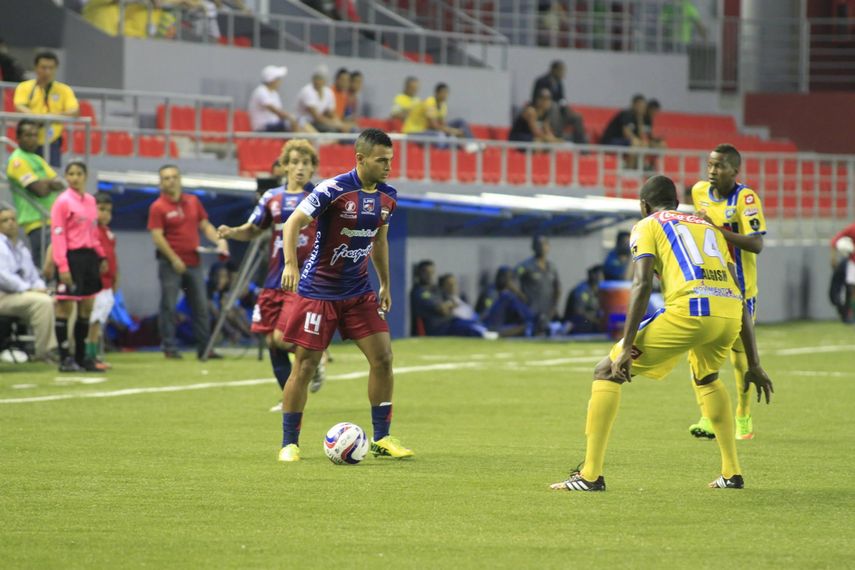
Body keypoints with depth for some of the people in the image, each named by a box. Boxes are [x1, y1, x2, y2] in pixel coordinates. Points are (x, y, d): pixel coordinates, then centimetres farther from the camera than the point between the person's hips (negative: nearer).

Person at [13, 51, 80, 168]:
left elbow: (75, 111, -5)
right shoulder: (24, 87, 6)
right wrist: (36, 116, -32)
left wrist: (59, 115, -28)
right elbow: (19, 107, -10)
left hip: (51, 143, 0)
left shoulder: (64, 90, 7)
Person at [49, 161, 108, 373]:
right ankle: (64, 359, 0)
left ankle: (81, 357, 16)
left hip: (89, 257, 7)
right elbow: (58, 236, -12)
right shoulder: (63, 202, -8)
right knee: (65, 308, -4)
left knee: (86, 308, 9)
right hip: (71, 257, -7)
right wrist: (62, 266, -19)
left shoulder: (90, 200, 12)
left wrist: (101, 256, 12)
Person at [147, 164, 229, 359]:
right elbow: (157, 237, -11)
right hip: (171, 264, -5)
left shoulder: (193, 202, 12)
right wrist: (174, 259, -17)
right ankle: (169, 348, 1)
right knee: (168, 307, -3)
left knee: (200, 307, 6)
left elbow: (205, 226, 17)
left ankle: (204, 348, 10)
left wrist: (219, 240, -1)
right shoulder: (158, 207, -5)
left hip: (194, 262, 5)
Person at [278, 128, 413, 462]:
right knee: (305, 365, -3)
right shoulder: (333, 190, -18)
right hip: (318, 291, -5)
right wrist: (291, 264, -35)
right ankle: (289, 444, 7)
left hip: (359, 293, 6)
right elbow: (292, 224, -21)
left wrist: (385, 285, 21)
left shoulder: (387, 197, 2)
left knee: (382, 357, -3)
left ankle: (381, 439, 8)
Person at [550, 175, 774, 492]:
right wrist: (754, 365, 29)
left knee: (607, 372, 7)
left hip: (691, 309, -6)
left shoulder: (647, 226, 17)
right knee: (706, 379, 37)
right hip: (730, 313, 6)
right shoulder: (709, 228, 33)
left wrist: (626, 347, -5)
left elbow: (642, 285, -1)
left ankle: (591, 474, -1)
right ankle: (732, 472, 30)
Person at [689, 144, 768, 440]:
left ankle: (743, 418, 23)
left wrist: (718, 230, -32)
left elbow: (756, 244, -26)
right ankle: (707, 417, -7)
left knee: (740, 355, 6)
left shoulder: (746, 198, -17)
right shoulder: (700, 191, 1)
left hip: (739, 288, -4)